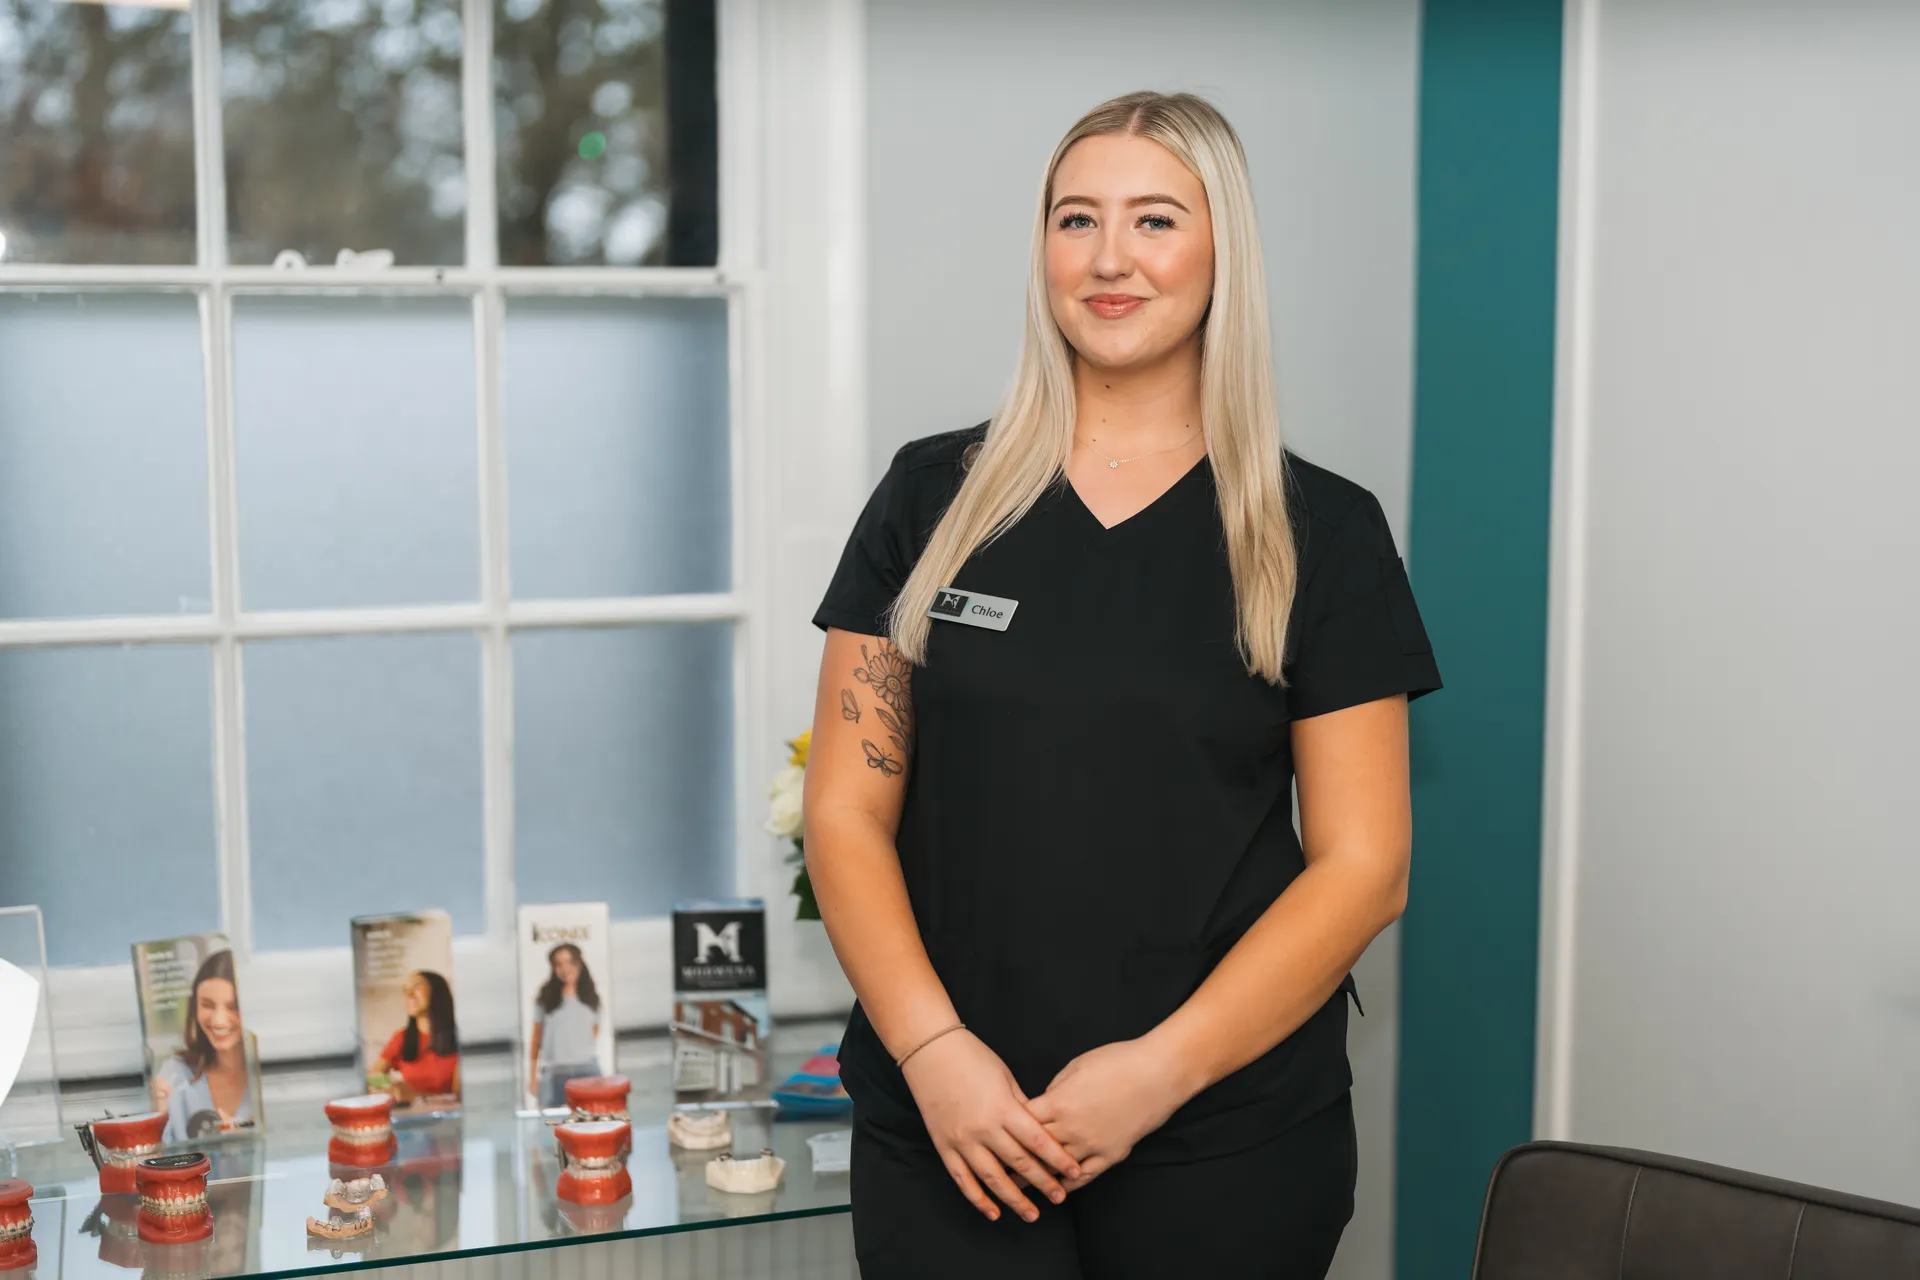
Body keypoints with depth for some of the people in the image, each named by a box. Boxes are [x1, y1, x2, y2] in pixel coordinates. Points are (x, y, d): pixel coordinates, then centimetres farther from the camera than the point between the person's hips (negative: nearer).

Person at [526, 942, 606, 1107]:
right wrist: (532, 1076, 4)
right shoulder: (545, 999, 6)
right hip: (554, 1074, -1)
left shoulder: (591, 999, 11)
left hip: (587, 1071, 1)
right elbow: (536, 1040, 6)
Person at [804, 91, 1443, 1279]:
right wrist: (933, 1050, -11)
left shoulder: (1323, 533, 0)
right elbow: (847, 812, 2)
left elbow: (1363, 867, -3)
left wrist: (1162, 1069, -13)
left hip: (1229, 1143, 0)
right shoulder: (934, 496, 3)